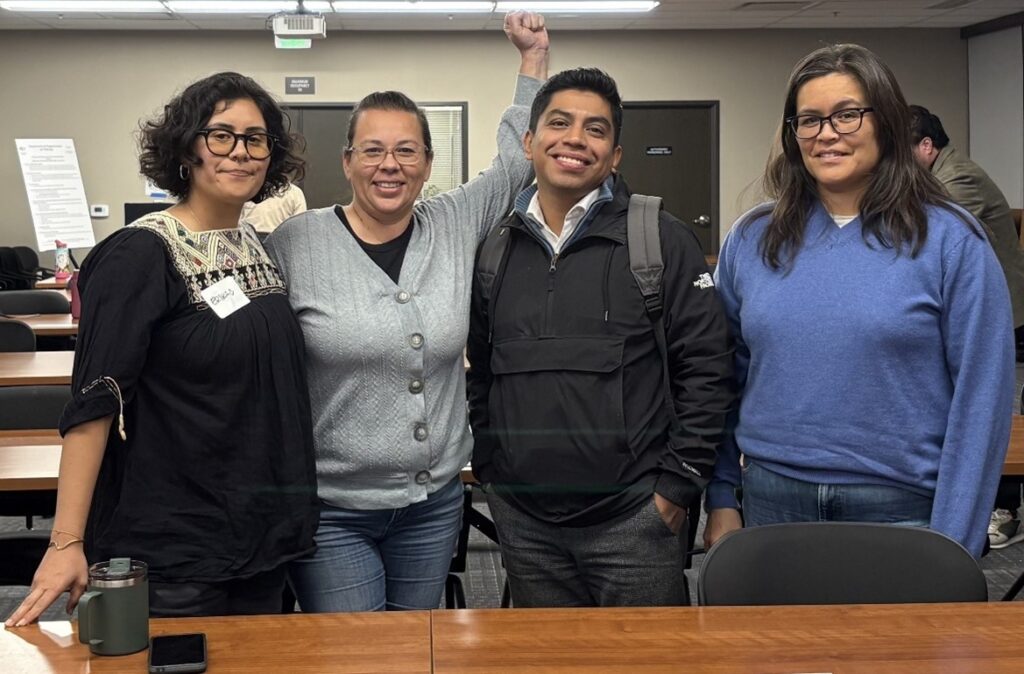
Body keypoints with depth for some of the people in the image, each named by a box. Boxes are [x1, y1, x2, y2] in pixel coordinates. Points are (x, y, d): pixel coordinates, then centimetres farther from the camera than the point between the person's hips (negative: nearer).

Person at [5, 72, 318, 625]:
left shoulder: (259, 247, 7)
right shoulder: (141, 256, -14)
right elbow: (93, 401, -18)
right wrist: (66, 542, -23)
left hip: (265, 534, 7)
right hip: (171, 552, -7)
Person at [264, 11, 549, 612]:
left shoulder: (456, 227, 3)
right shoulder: (294, 244, -7)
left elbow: (518, 158, 12)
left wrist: (535, 54, 10)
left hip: (433, 505, 3)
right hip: (331, 512, -3)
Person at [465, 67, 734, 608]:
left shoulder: (662, 242, -3)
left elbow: (705, 367, -5)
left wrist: (678, 483, -8)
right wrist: (488, 467, 9)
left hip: (633, 518, -3)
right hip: (523, 521, 4)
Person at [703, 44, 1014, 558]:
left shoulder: (949, 239, -6)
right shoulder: (751, 239, 4)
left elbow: (980, 396, -8)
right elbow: (724, 378, 8)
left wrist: (951, 542, -11)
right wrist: (720, 498, 5)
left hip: (900, 505, -2)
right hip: (772, 497, 3)